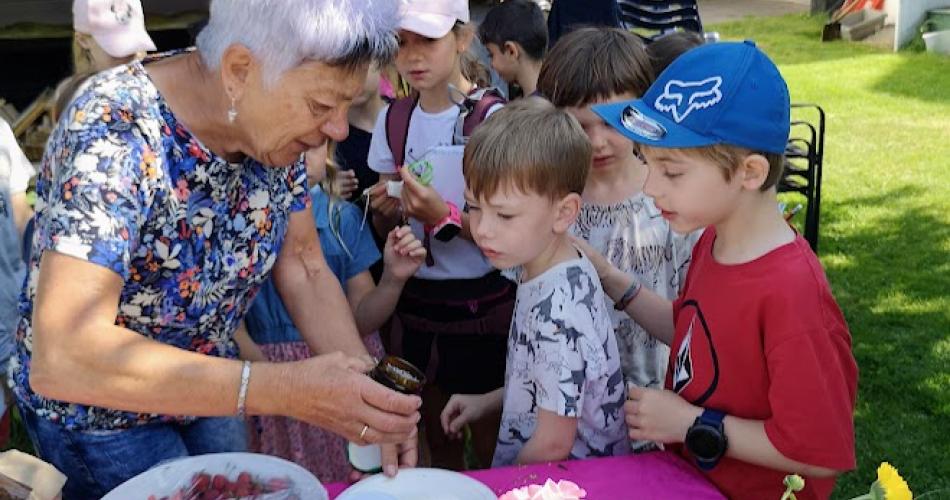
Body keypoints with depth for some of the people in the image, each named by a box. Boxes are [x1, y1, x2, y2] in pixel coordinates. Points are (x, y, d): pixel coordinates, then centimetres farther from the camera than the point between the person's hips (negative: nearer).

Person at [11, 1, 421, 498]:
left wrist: (366, 397, -22)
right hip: (96, 407, -5)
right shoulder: (115, 131, -34)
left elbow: (305, 269, -7)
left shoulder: (273, 124, -15)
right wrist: (283, 390, -45)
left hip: (206, 390, 6)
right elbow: (61, 356, -42)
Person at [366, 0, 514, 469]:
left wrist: (445, 216, -28)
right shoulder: (392, 119, 2)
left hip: (480, 303, -5)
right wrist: (385, 210, -13)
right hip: (415, 299, 5)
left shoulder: (491, 119, -13)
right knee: (436, 438, 18)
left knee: (488, 440, 6)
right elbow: (385, 228, 10)